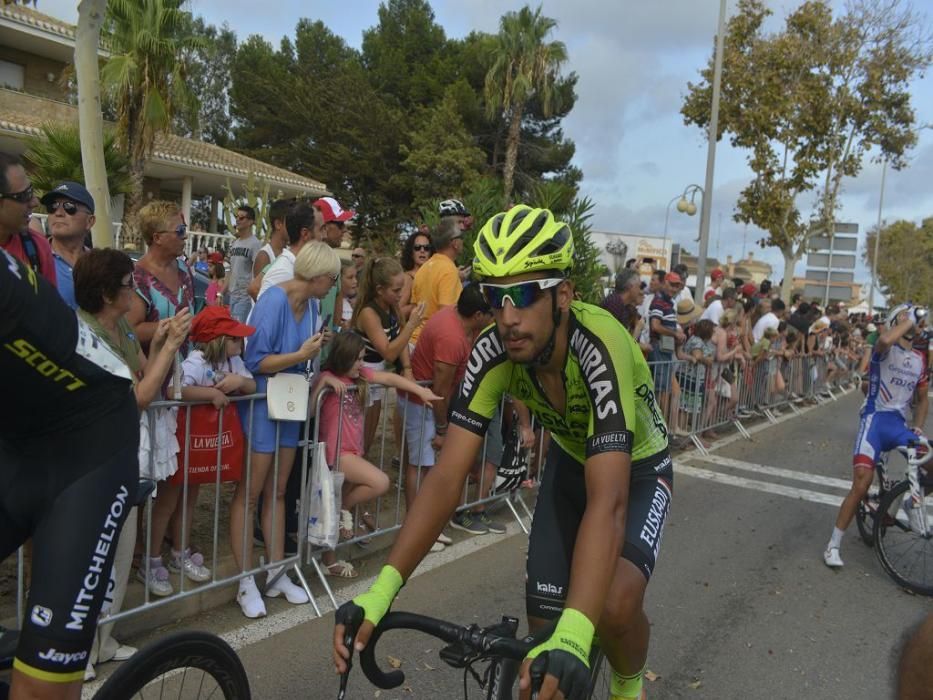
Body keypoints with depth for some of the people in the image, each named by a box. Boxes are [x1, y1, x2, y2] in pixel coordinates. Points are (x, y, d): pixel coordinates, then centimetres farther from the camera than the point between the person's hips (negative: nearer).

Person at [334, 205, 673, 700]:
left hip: (637, 470, -4)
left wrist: (574, 634, -59)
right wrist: (381, 589, -38)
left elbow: (607, 501, -47)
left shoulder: (600, 349, -40)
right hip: (569, 462, 4)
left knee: (615, 607, -27)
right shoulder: (492, 353, -26)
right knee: (543, 627, -5)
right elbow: (447, 477, -29)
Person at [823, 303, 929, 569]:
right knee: (861, 484, -17)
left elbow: (922, 399, 26)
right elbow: (885, 340, -29)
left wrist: (918, 427, 10)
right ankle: (833, 546, -7)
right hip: (876, 419, -6)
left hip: (900, 424, 6)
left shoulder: (920, 360, 17)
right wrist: (911, 318, -15)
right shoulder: (886, 349, -1)